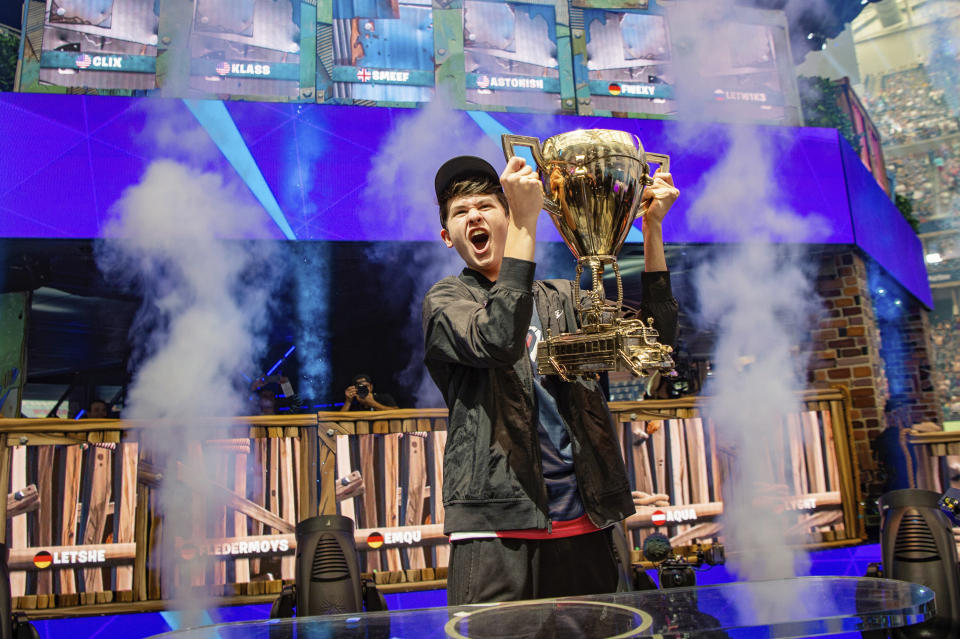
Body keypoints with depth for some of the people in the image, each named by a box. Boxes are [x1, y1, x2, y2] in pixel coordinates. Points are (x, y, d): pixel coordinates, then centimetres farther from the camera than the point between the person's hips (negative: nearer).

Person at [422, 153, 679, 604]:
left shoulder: (562, 298, 17)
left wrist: (652, 228, -3)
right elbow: (496, 341, -19)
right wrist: (526, 223, -23)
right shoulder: (446, 299, 4)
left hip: (586, 523, 4)